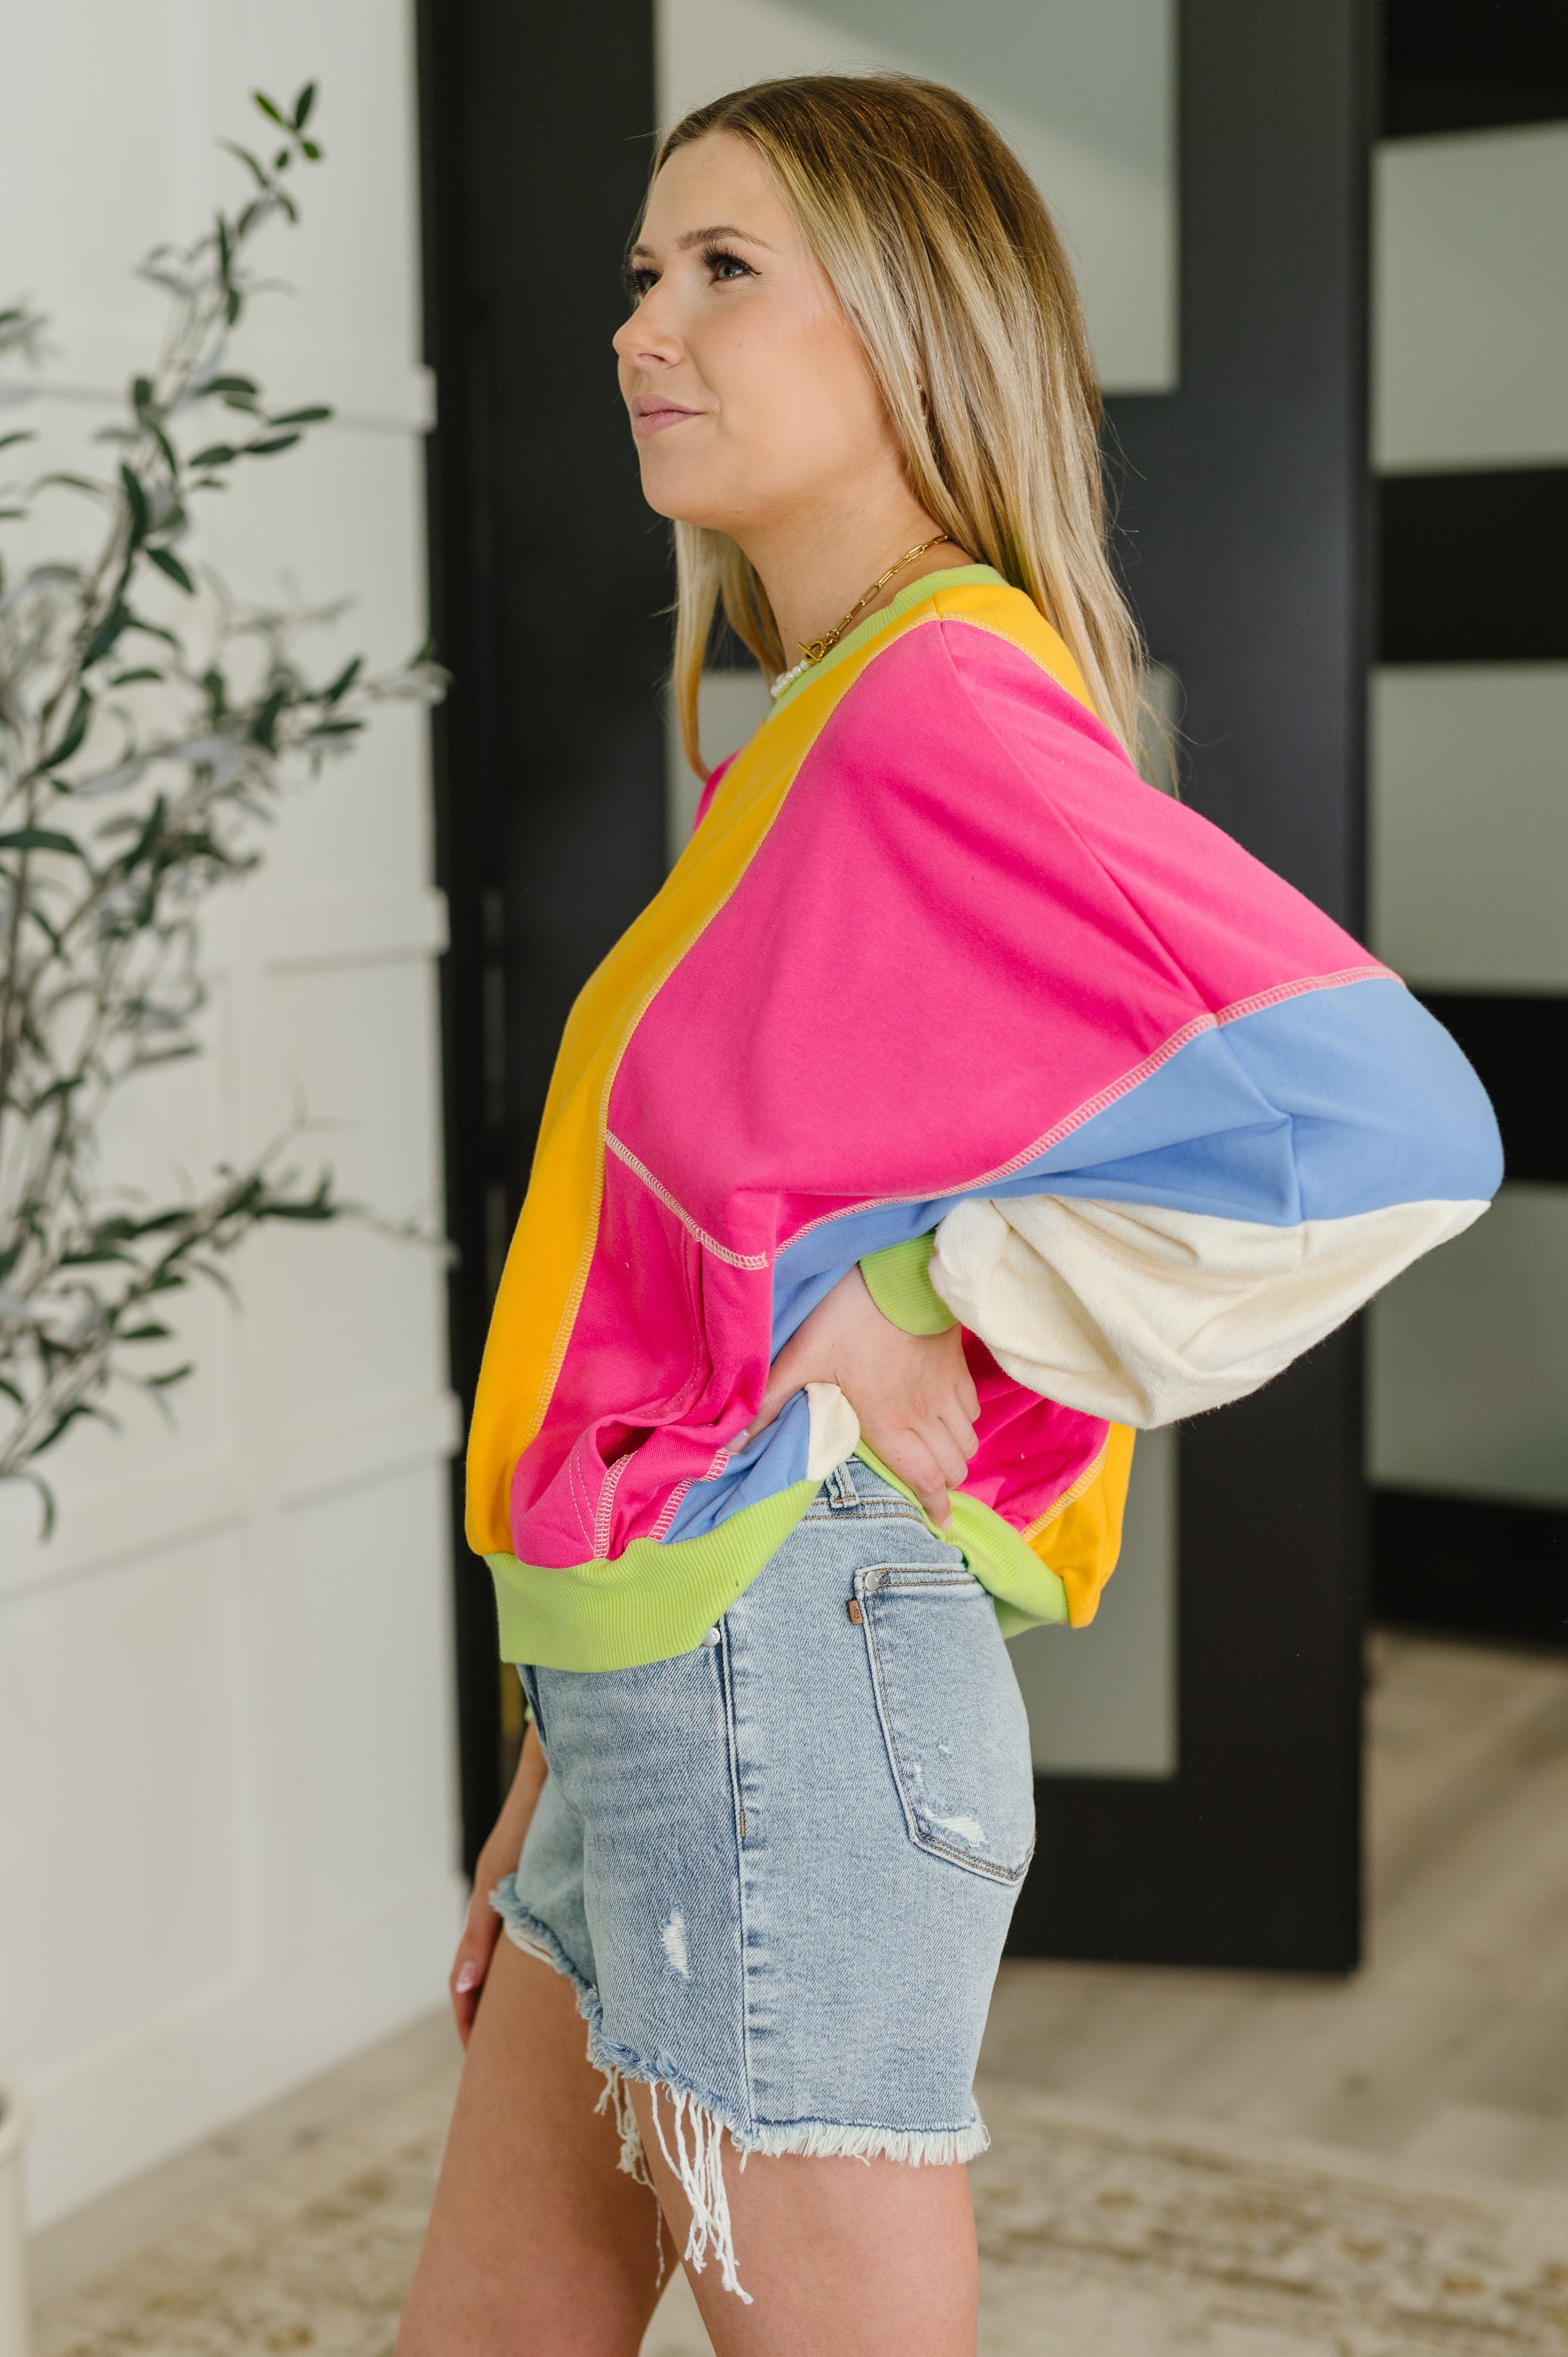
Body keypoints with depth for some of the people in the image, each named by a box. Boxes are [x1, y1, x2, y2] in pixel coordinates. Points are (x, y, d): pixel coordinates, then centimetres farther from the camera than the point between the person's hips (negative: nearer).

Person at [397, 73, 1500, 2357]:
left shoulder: (947, 707, -16)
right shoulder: (826, 734, 13)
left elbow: (1377, 1123, -27)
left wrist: (924, 1322, -17)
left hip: (780, 1690, -9)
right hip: (677, 1687, 10)